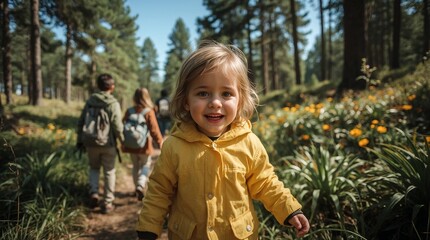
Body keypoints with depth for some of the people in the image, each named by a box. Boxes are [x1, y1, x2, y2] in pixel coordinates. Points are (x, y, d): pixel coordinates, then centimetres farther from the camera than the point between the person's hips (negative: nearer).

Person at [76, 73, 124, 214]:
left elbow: (81, 122, 6)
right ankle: (107, 203, 14)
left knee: (94, 168, 24)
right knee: (109, 172, 10)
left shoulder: (90, 101, 2)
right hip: (108, 144, -3)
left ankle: (93, 193, 5)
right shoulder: (113, 103, -11)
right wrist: (123, 140, 0)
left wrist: (80, 140, 15)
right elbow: (117, 127, -16)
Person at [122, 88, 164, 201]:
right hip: (144, 146, -4)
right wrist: (160, 141, -4)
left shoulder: (129, 111, -2)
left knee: (136, 166, 20)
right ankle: (140, 186, -12)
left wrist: (123, 143, 17)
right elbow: (154, 129, -15)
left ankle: (137, 188, 29)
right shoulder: (149, 112, -13)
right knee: (145, 166, 10)